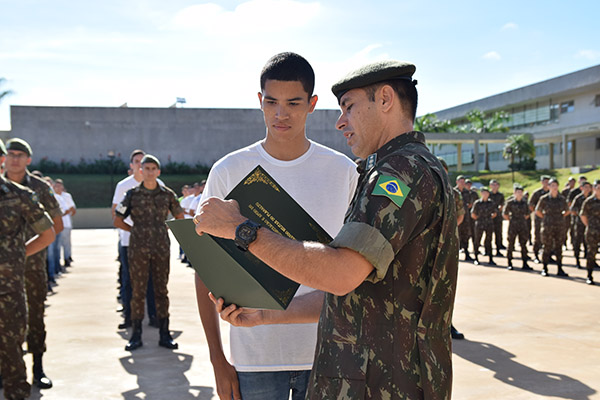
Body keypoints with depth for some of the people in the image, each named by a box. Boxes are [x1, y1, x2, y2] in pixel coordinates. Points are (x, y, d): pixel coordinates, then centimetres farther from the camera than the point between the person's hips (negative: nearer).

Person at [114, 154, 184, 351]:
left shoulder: (167, 194, 5)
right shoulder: (132, 194, 3)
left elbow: (180, 218, 17)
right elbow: (117, 220, 8)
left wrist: (164, 229, 10)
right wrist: (137, 230, 6)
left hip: (161, 248, 1)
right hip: (138, 248, -1)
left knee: (161, 290, 4)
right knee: (138, 291, 1)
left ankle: (164, 334, 11)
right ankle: (136, 336, 9)